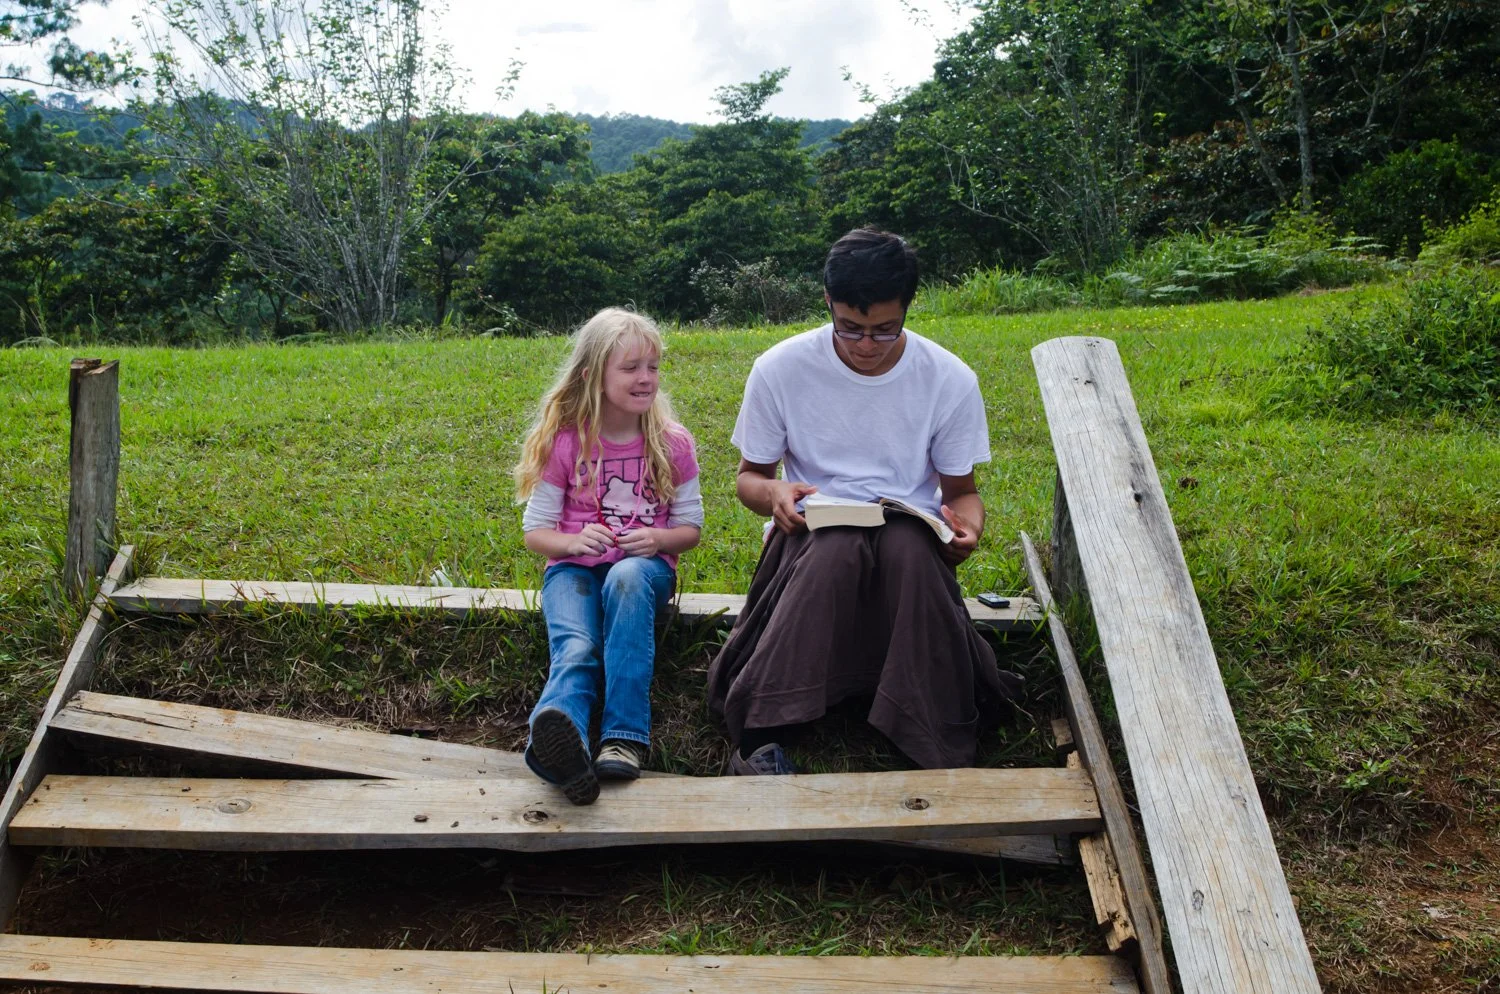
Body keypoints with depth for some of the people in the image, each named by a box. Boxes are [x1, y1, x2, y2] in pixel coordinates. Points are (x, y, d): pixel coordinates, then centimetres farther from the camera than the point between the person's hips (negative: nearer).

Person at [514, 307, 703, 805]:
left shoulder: (672, 444, 4)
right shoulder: (564, 442, 0)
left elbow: (690, 526, 10)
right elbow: (535, 530, 5)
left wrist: (657, 539, -13)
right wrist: (574, 541, -18)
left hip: (645, 564, 0)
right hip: (574, 565, 0)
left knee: (628, 578, -39)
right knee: (576, 648, -33)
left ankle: (625, 737, -45)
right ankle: (562, 740, -66)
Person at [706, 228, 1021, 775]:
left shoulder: (951, 380, -3)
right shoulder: (780, 369, -5)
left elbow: (961, 489, 8)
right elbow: (750, 476, 6)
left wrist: (968, 526, -17)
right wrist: (773, 493, -20)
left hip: (910, 536, 1)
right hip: (811, 534, 0)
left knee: (908, 544, -36)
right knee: (834, 545, -37)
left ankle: (939, 748, -31)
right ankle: (760, 734, -37)